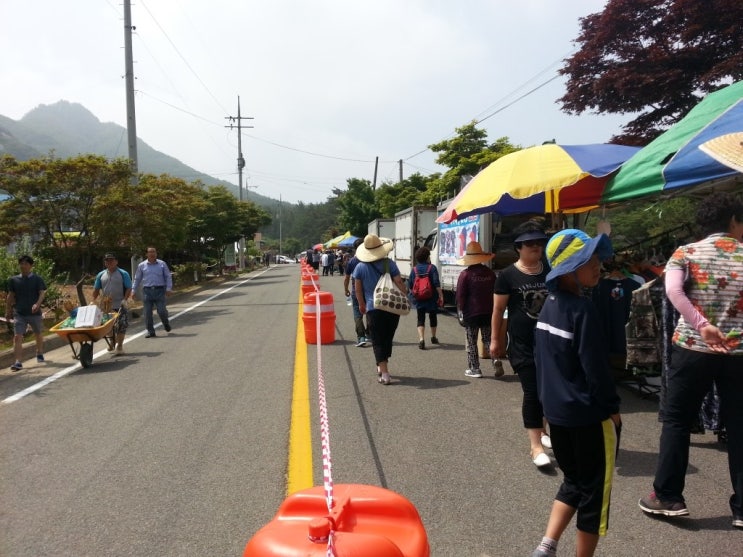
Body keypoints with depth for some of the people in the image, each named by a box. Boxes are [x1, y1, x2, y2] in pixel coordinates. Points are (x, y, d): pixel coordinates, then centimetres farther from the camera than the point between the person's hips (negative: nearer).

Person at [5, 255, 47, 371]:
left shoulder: (37, 279, -2)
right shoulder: (13, 280, 6)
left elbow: (42, 293, -10)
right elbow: (10, 296, 11)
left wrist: (37, 304, -28)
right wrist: (8, 311, 9)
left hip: (34, 312, -1)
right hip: (19, 313, 1)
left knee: (38, 334, 17)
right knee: (17, 337, -10)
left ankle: (40, 354, 40)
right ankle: (18, 362, -13)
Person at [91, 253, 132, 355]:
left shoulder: (123, 274, -3)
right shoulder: (101, 275, 9)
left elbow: (129, 288, -6)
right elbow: (96, 289, 14)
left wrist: (125, 300, -17)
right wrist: (93, 301, 4)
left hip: (120, 306, -4)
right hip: (106, 306, 4)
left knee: (121, 326, -6)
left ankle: (119, 346, 2)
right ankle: (112, 343, 29)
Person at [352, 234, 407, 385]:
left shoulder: (361, 267, -2)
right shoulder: (389, 264, -3)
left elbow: (358, 289, 4)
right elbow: (399, 282, -8)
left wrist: (361, 304, 17)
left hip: (373, 309, -1)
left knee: (378, 341, 3)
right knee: (387, 339, 18)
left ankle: (384, 373, -4)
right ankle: (382, 367, 32)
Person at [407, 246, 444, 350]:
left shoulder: (414, 269, 1)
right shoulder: (432, 268, -9)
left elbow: (410, 286, 4)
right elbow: (437, 284, -16)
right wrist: (441, 295, -11)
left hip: (419, 299, 2)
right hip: (432, 298, -1)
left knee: (421, 319, 3)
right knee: (433, 317, 17)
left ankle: (421, 339, -15)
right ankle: (433, 337, 32)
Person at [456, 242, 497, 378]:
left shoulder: (465, 274, -12)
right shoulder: (490, 273, 4)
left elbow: (460, 295, -11)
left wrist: (460, 310, 2)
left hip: (471, 313, -4)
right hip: (488, 312, 4)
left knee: (471, 342, 6)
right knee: (488, 339, 14)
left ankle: (474, 369, 9)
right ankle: (496, 359, -6)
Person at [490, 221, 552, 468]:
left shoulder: (551, 272, 4)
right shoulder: (508, 275, -8)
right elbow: (498, 310, -3)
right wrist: (495, 339, -3)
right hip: (522, 345, -4)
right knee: (532, 393, -2)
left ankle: (542, 430, 36)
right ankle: (535, 445, 6)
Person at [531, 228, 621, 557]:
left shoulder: (549, 304, 5)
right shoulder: (582, 309, -20)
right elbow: (595, 367, -20)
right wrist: (613, 408, -8)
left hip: (557, 411, 8)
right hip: (589, 415, -8)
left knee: (573, 482, 22)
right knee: (593, 491, 9)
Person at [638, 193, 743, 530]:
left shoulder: (686, 253, 0)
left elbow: (673, 290, -19)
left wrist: (702, 326, -21)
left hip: (693, 349, -1)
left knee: (676, 421, 9)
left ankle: (668, 498, 14)